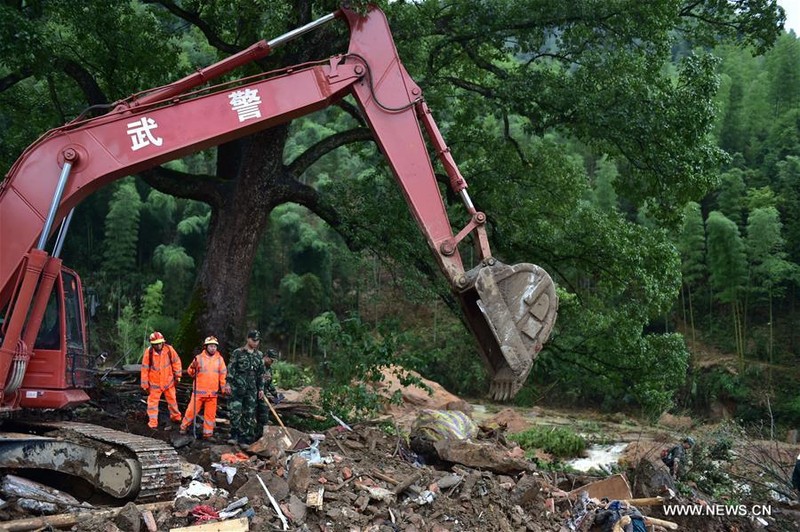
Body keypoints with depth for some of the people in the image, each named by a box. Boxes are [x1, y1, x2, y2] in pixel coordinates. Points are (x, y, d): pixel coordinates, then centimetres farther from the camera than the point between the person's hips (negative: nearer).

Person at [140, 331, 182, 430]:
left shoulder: (169, 349, -13)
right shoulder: (148, 352, -17)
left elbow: (176, 361, 1)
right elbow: (145, 369, -10)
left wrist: (177, 376, 4)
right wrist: (145, 384, -6)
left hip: (168, 381, 2)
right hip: (154, 383, -2)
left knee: (172, 400, 16)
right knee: (153, 402, 1)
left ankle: (176, 417, 35)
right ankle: (153, 423, 9)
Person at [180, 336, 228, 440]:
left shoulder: (219, 359, 4)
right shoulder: (199, 358, -2)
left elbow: (223, 374, 8)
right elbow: (191, 373, 2)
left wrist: (224, 387, 4)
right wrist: (193, 367, -18)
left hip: (213, 392, 2)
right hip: (199, 391, -2)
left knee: (210, 413, 6)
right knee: (192, 409, 2)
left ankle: (208, 433, 16)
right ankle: (184, 427, 20)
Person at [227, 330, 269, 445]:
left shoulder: (259, 355, 11)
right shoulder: (237, 353, -1)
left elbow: (261, 373, 13)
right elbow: (230, 369, -3)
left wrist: (261, 389, 10)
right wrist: (229, 383, -11)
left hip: (252, 389, 4)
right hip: (237, 387, -4)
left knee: (250, 414, 4)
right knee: (235, 411, -12)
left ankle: (246, 438, 10)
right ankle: (234, 436, -5)